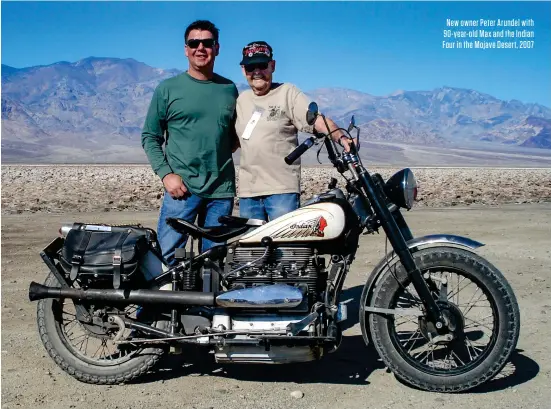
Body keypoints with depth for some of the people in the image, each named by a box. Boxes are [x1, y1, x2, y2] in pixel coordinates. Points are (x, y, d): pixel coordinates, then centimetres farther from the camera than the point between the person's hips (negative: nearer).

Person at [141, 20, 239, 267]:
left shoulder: (229, 89, 13)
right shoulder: (168, 88, 5)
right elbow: (150, 136, 4)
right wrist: (166, 174, -8)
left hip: (222, 190, 3)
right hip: (181, 187, -2)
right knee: (168, 256, -7)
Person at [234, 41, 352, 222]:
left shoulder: (287, 92, 0)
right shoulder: (242, 99, 18)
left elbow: (317, 119, -13)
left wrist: (341, 138, -30)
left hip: (282, 188, -5)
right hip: (247, 190, 6)